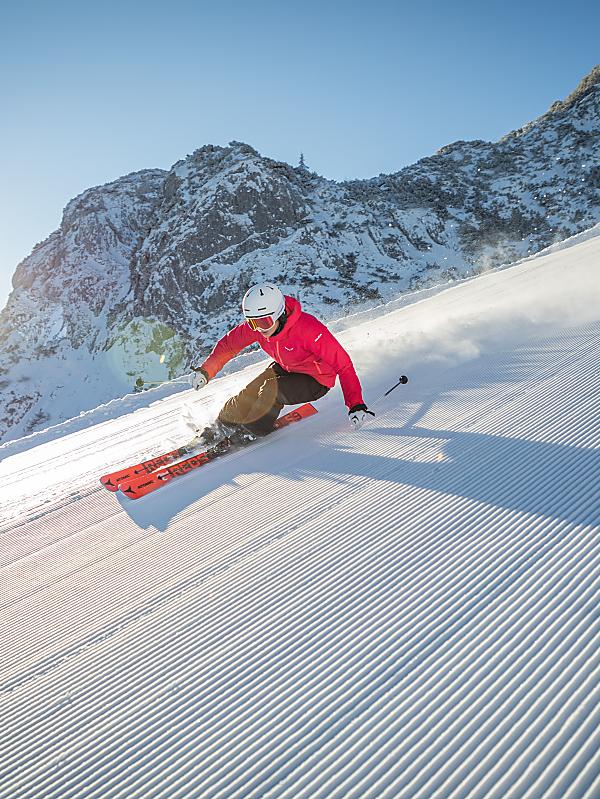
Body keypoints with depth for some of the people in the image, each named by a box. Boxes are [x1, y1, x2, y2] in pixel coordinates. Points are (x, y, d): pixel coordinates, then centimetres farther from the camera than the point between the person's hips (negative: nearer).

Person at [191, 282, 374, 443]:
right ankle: (222, 426, 16)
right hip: (285, 369, 6)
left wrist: (356, 405, -38)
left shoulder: (308, 328, -36)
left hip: (316, 381, -6)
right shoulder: (255, 325, -18)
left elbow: (343, 364, -33)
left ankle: (251, 432, -4)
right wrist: (206, 371, -6)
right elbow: (229, 344, 1)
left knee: (271, 389, -28)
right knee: (250, 393, -10)